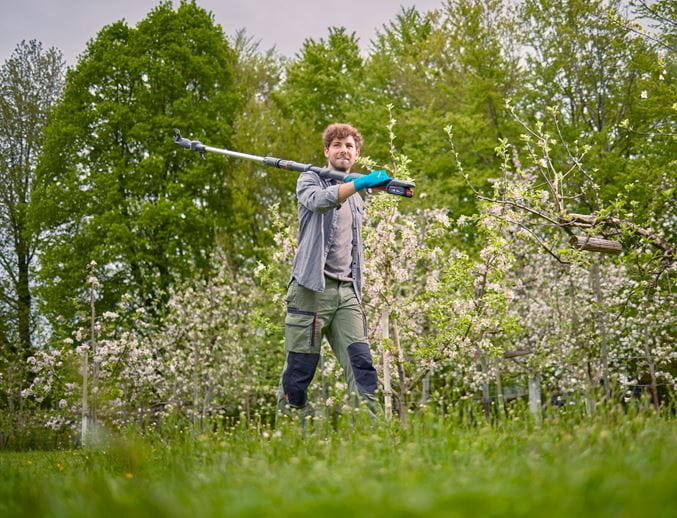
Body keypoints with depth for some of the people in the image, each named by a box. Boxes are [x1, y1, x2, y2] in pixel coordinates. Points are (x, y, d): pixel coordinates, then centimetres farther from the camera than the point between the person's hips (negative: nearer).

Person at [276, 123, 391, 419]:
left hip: (347, 292, 5)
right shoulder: (310, 179, 6)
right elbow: (317, 201, -19)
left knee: (361, 363, -10)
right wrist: (360, 183, -31)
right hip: (312, 288, -5)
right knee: (299, 369, -5)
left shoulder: (356, 198, 25)